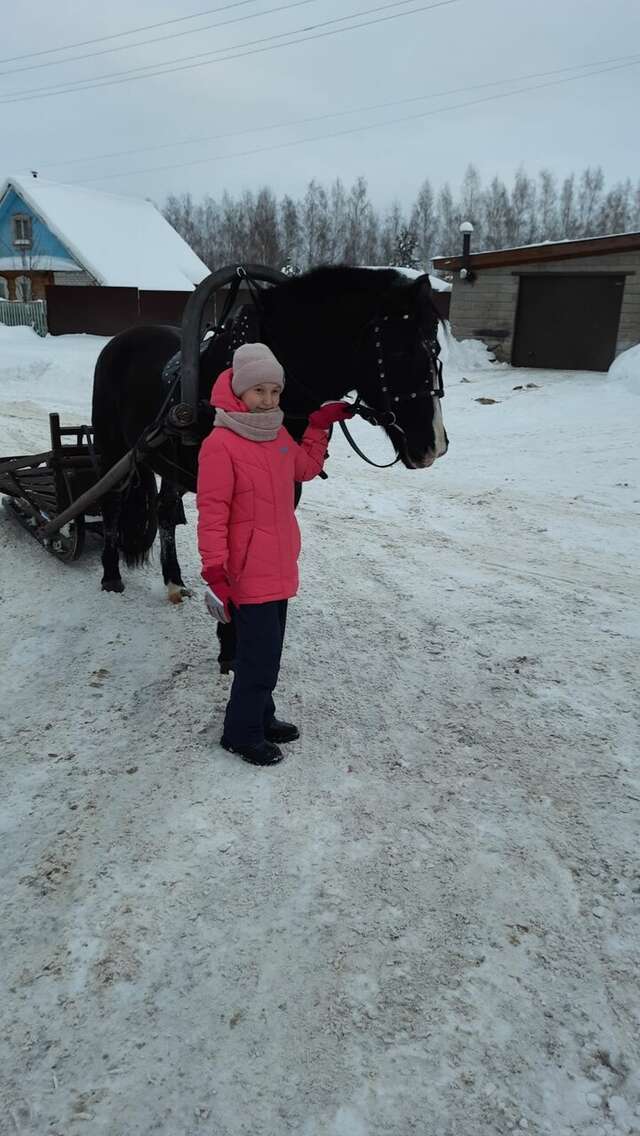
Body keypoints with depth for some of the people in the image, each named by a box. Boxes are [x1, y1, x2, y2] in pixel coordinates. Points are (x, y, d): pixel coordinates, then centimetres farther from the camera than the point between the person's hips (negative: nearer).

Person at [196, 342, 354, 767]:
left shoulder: (278, 435, 6)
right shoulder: (220, 445, -18)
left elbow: (306, 468, 25)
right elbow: (211, 513, -19)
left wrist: (320, 425, 17)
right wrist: (214, 572, -21)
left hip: (280, 568, 8)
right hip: (248, 574, -8)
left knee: (268, 651, 20)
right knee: (260, 656, 1)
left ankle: (261, 716, 39)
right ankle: (242, 732, 21)